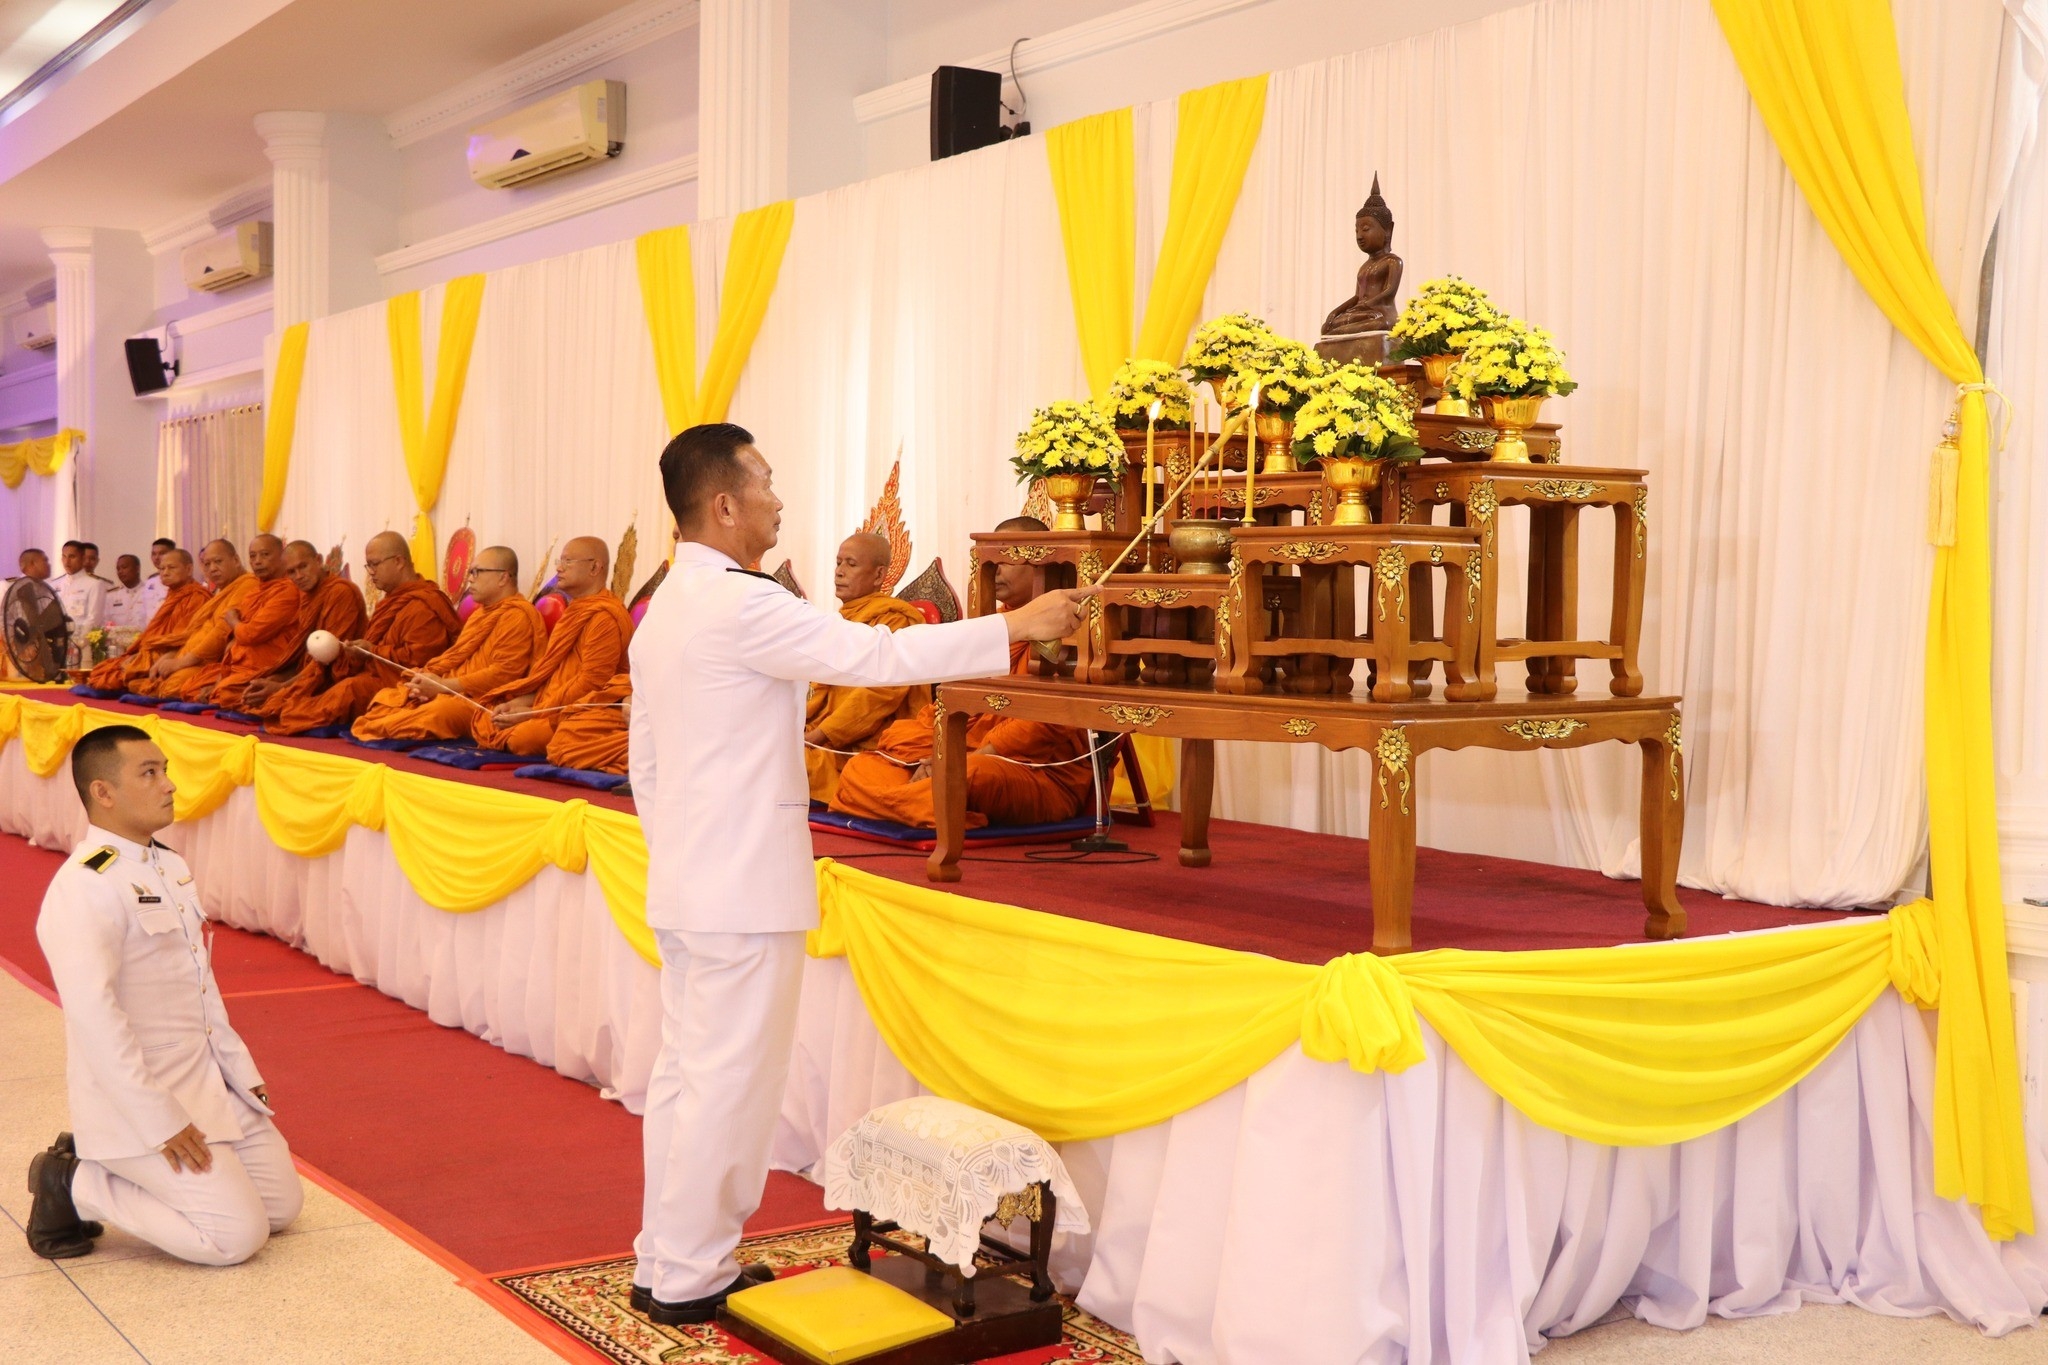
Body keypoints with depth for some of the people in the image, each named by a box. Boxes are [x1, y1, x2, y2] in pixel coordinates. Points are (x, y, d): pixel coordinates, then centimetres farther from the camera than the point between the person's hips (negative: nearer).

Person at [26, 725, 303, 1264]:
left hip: (207, 1081, 9)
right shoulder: (83, 888, -19)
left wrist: (241, 1071, 11)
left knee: (282, 1205, 9)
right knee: (238, 1235, -13)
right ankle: (75, 1185, 3)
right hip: (135, 1102, -9)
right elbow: (94, 1019, -25)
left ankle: (105, 1165, 19)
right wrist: (163, 1124, -24)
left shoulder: (170, 868, 11)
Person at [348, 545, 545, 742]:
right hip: (452, 693, 11)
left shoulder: (517, 616, -8)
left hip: (479, 701, -11)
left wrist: (443, 685, -16)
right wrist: (427, 677, 0)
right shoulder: (482, 613, 26)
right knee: (385, 697, -1)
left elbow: (503, 673, -18)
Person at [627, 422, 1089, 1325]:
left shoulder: (662, 611, 13)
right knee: (729, 1081, 0)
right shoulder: (741, 604, -17)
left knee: (685, 1071, 15)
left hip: (684, 880, 10)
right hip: (745, 886, -10)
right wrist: (1014, 627, -15)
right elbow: (872, 656, -20)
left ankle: (664, 1263, 24)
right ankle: (690, 1278, 9)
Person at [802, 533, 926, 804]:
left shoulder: (892, 618, -10)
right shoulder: (845, 618, 19)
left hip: (867, 745, -9)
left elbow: (878, 695, -18)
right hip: (824, 736, 9)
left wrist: (815, 737, -17)